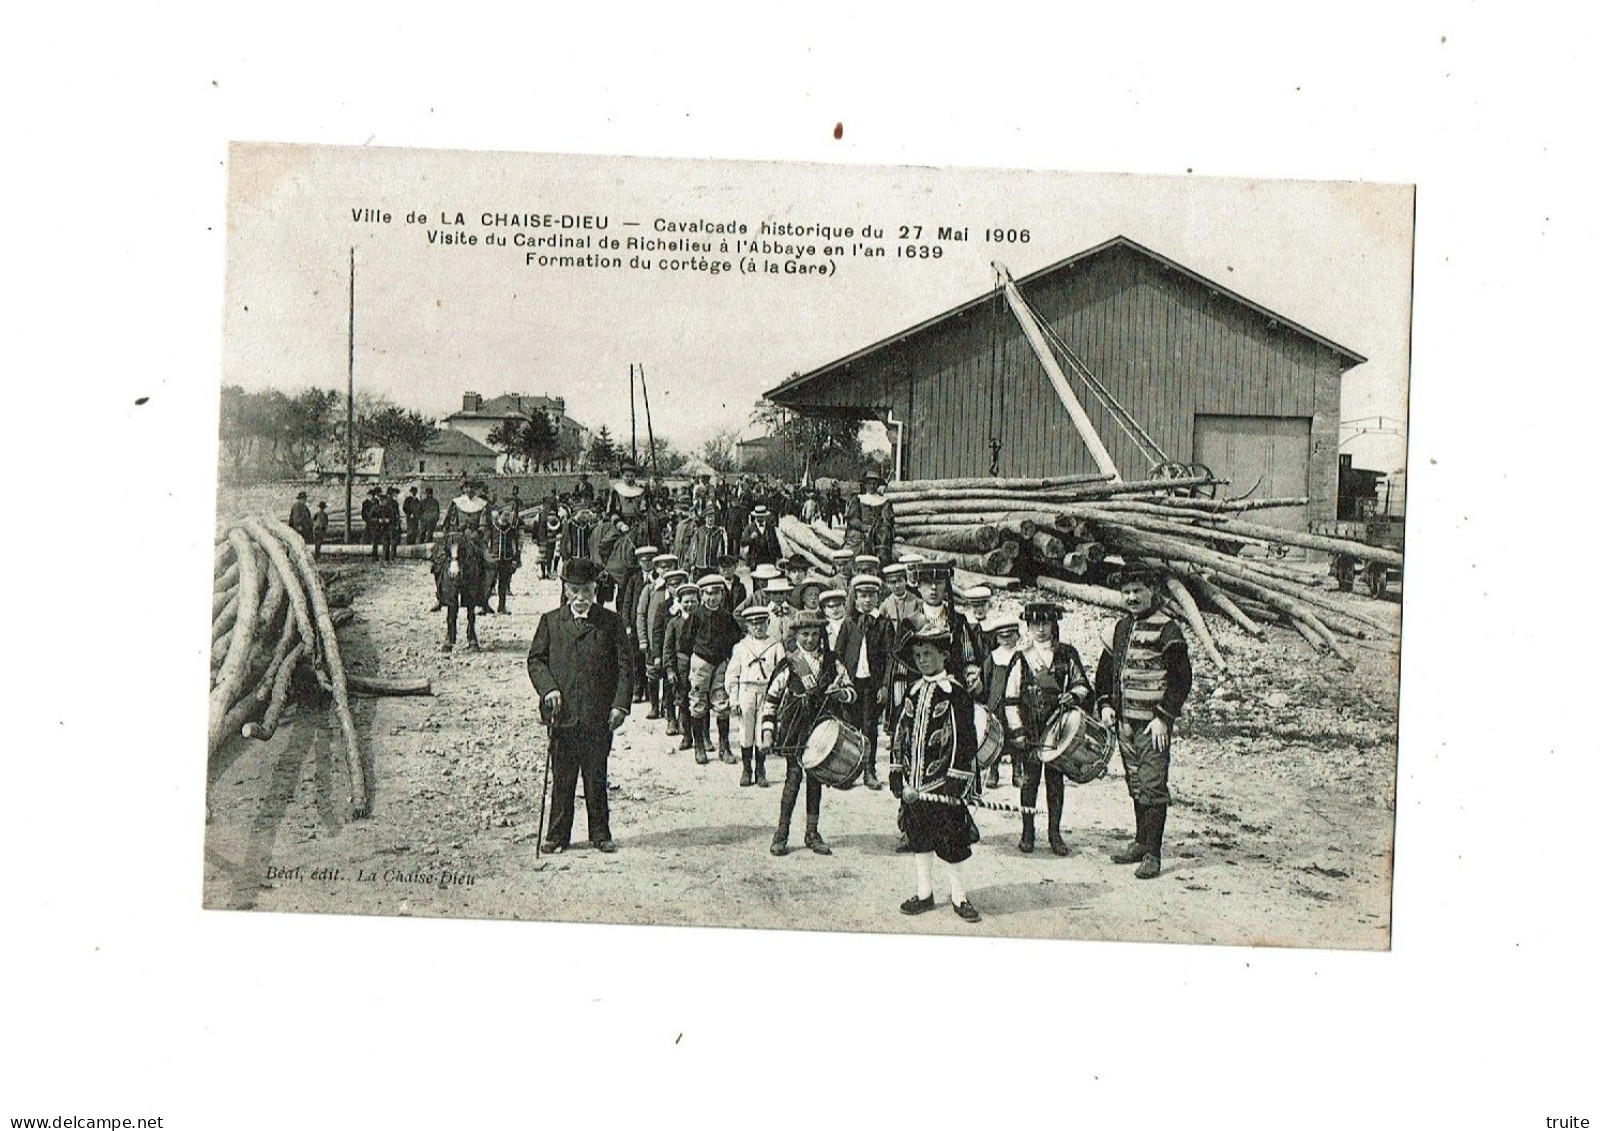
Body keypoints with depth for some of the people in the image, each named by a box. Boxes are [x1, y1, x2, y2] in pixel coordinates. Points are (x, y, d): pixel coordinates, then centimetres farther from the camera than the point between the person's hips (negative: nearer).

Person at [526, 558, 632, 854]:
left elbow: (625, 665, 3)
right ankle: (558, 835, 15)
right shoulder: (550, 621, 7)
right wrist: (548, 688, -8)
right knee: (562, 779, 6)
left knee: (596, 778, 7)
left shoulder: (610, 622, 4)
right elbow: (535, 660, 9)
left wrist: (620, 704, -6)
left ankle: (600, 833, 17)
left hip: (598, 716, -1)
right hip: (562, 714, 1)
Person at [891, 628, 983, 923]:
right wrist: (897, 775, 7)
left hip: (942, 780, -5)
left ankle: (958, 895, 13)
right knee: (920, 837, 12)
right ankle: (924, 893, 22)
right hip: (915, 783, 5)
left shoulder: (955, 693, -8)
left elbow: (964, 739, -11)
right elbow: (901, 734, 12)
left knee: (950, 839, 0)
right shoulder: (914, 692, 9)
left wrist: (956, 783, -14)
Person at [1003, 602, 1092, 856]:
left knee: (1056, 780, 6)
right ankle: (1027, 832, 12)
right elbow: (1011, 697, 1)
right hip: (1030, 729, -1)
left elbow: (1082, 685, 14)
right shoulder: (1021, 657, 1)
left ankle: (1055, 833, 14)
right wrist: (1017, 730, -4)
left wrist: (1073, 695, -9)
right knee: (1029, 780, 2)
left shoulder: (1067, 654, 7)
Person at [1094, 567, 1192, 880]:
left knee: (1152, 786, -8)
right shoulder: (1119, 629, 13)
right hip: (1124, 721, 7)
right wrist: (1105, 704, 8)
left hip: (1153, 722, -7)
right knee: (1135, 785, 14)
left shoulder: (1166, 629, -8)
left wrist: (1164, 717, -14)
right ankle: (1141, 842, 24)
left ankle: (1152, 854, -7)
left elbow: (1182, 678, -10)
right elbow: (1104, 671, 22)